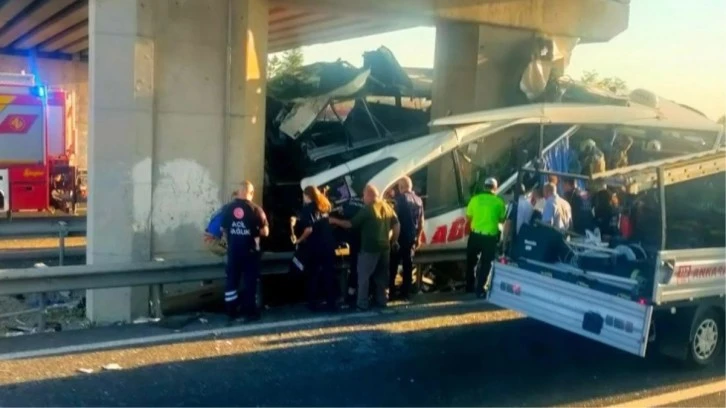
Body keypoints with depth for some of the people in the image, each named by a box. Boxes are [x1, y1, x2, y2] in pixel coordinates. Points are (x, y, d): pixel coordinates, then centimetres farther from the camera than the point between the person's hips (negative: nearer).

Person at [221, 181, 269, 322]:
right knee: (250, 281, 5)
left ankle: (231, 311, 18)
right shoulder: (256, 209, -10)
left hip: (233, 250, 3)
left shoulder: (228, 208, 0)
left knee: (232, 280, 12)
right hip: (250, 251, -3)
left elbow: (224, 229, 9)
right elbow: (265, 232, -7)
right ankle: (249, 311, 8)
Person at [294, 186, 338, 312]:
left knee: (313, 276, 7)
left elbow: (309, 229, -16)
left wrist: (299, 240, -4)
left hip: (314, 247, -5)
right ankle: (331, 303, 12)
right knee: (329, 274, 10)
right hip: (328, 245, 5)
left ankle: (313, 304, 10)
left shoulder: (307, 208, -8)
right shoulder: (325, 206, 10)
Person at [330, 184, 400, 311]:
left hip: (370, 248, -7)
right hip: (385, 247, 7)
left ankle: (362, 304, 1)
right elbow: (396, 225, 10)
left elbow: (351, 224, -10)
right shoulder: (387, 207, 8)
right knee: (381, 276, 17)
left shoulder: (367, 209, -13)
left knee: (364, 276, 1)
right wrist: (394, 241, 18)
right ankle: (381, 301, 23)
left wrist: (335, 221, 1)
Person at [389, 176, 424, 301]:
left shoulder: (400, 198, -9)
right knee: (408, 265, 10)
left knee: (393, 265, 1)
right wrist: (418, 237, 20)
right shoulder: (418, 200, 10)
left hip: (400, 237, -6)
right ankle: (405, 293, 12)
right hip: (412, 237, 6)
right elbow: (421, 221, 14)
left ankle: (391, 292, -1)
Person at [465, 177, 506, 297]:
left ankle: (469, 287, 26)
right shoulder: (498, 201, -5)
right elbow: (502, 219, 2)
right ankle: (479, 289, 4)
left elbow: (468, 217, 4)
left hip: (475, 235, 2)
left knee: (471, 261, 17)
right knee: (485, 263, 7)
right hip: (490, 236, -2)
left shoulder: (475, 199, -1)